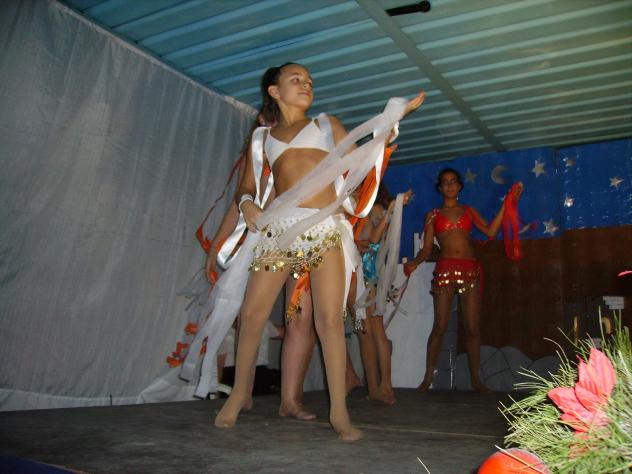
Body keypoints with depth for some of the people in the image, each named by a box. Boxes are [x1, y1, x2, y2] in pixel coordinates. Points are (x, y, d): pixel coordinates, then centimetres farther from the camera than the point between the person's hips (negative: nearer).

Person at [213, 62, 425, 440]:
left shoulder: (326, 124, 20)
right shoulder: (262, 136, 20)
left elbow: (359, 164, 11)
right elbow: (248, 186, 19)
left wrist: (393, 118, 6)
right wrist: (247, 204, -5)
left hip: (324, 226, -1)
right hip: (278, 227, 1)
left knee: (330, 317, -8)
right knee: (253, 314, -1)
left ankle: (339, 410, -1)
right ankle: (240, 394, 19)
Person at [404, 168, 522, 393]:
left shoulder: (468, 211, 17)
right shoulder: (433, 215, 13)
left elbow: (490, 231, 2)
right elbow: (426, 249, 7)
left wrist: (507, 204, 0)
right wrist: (414, 262, -13)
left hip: (470, 270, 2)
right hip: (445, 269, -1)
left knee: (473, 327, 1)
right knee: (439, 326, -5)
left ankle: (476, 379, 9)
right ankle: (428, 377, 4)